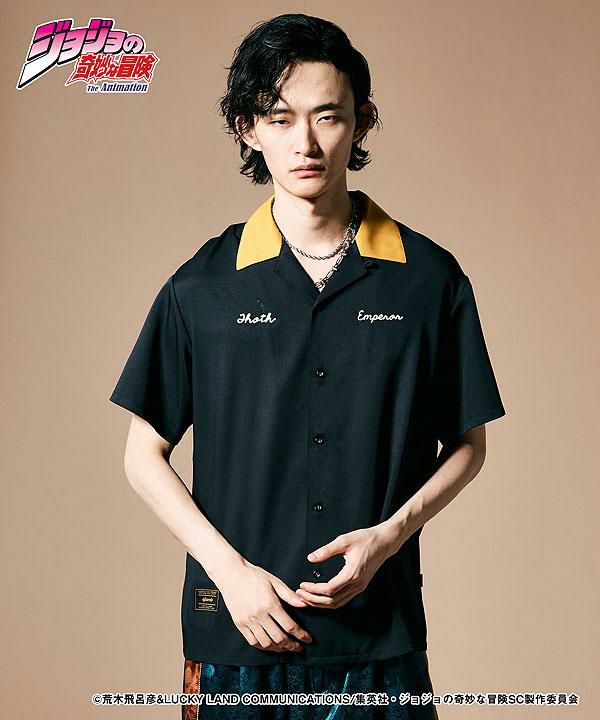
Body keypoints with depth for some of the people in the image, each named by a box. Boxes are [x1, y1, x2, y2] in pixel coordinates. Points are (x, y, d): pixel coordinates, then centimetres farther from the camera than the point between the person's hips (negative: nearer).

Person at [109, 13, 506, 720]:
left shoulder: (431, 278, -2)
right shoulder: (202, 285, -2)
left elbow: (466, 445, 5)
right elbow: (144, 455, 2)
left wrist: (388, 536, -10)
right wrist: (229, 568, -9)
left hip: (383, 638, 0)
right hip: (235, 636, 0)